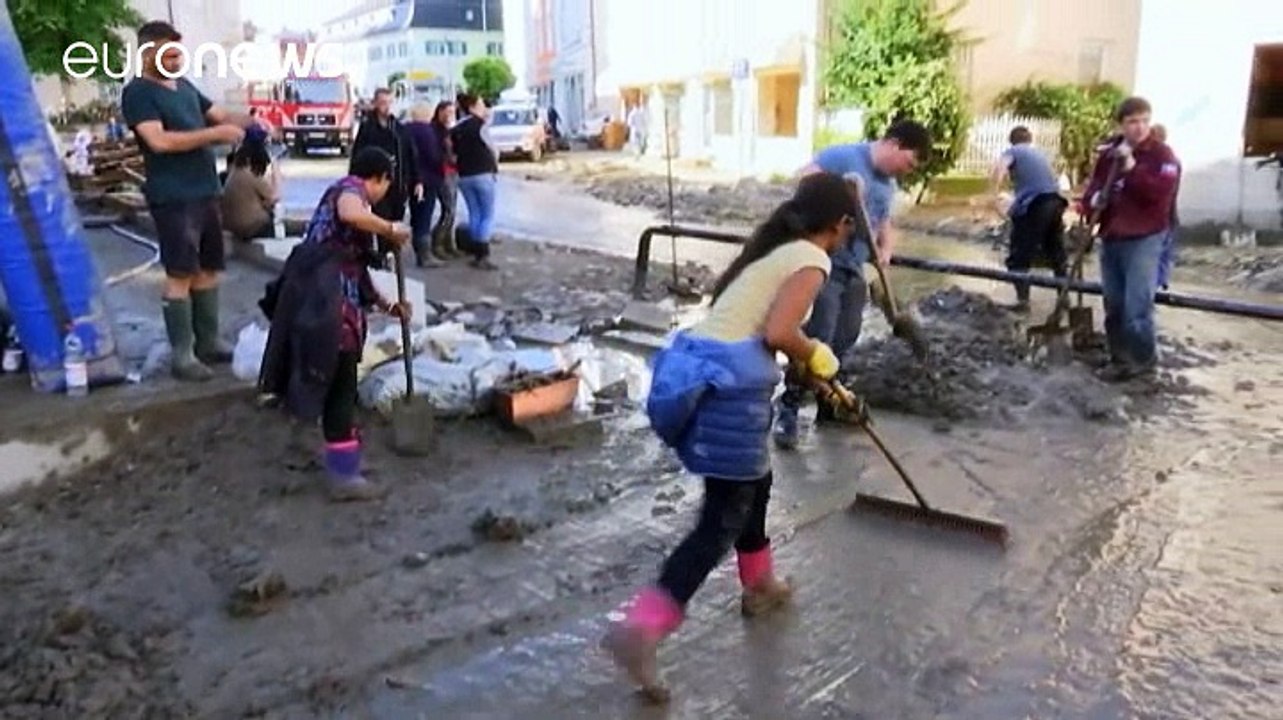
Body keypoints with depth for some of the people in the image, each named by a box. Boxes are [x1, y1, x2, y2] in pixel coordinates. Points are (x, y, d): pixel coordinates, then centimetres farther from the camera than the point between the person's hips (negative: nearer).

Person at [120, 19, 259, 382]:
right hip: (173, 198, -8)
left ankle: (208, 341, 21)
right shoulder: (138, 93, -8)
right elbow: (159, 141, -20)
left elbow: (220, 114, 22)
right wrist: (216, 134, -21)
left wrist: (252, 122, 1)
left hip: (205, 193, 8)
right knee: (180, 274, -6)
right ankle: (182, 354, 0)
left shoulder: (185, 86, 16)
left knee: (208, 270, 12)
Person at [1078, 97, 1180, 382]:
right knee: (1113, 305, 12)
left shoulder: (1162, 154, -6)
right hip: (1110, 238, 6)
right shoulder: (1108, 153, 10)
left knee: (1137, 306, -10)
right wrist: (1093, 199, -6)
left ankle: (1144, 359, 5)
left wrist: (1132, 167, -24)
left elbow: (1160, 192, -19)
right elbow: (1094, 183, 17)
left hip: (1144, 240, -6)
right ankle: (1120, 358, 23)